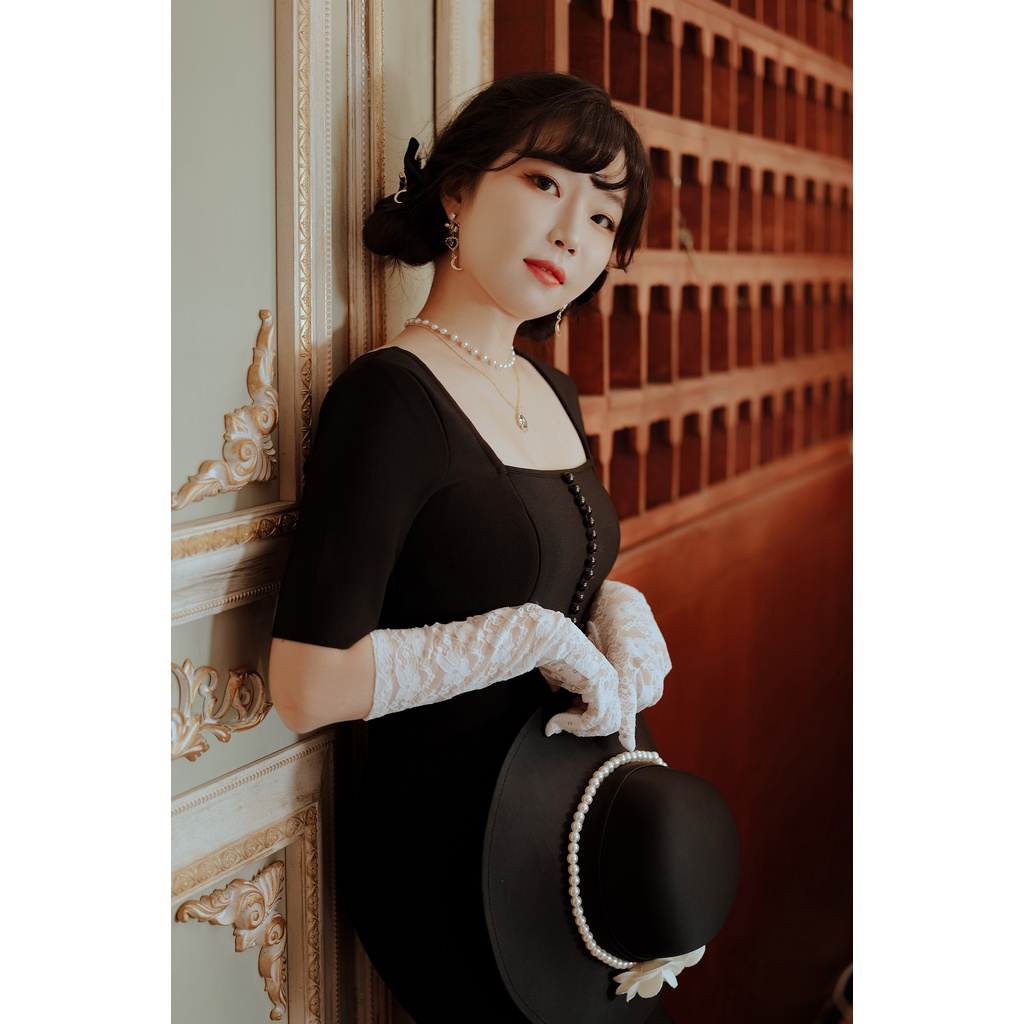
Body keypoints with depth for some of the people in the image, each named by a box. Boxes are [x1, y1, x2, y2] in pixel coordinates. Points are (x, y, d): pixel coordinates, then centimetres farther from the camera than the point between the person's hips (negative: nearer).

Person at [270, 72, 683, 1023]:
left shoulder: (550, 393, 6)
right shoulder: (392, 395, -19)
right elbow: (310, 685, -25)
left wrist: (618, 609, -2)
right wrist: (535, 634, -22)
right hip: (443, 847, -8)